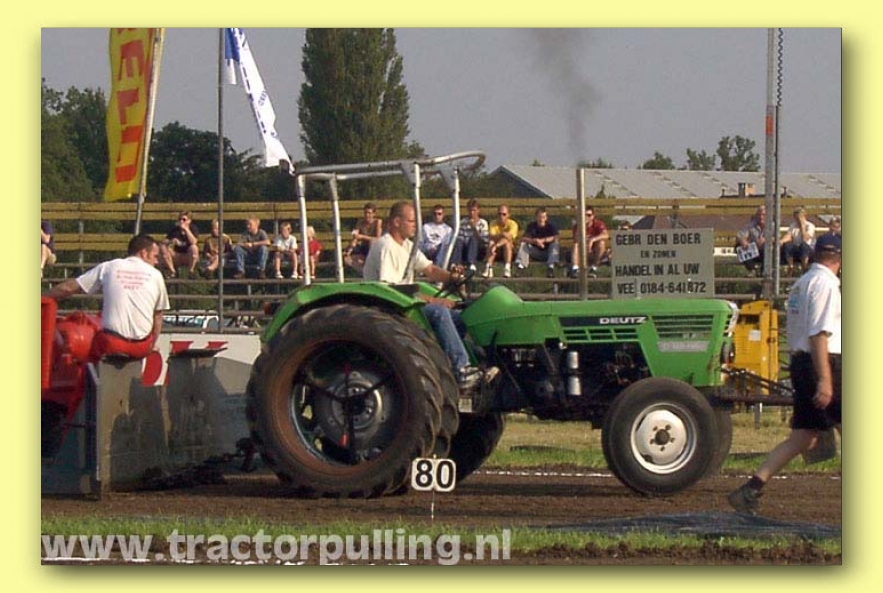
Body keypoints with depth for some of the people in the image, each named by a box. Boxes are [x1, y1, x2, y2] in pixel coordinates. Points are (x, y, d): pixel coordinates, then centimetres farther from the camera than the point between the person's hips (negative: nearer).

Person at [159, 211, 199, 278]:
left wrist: (186, 229, -23)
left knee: (194, 247, -34)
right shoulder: (175, 229, 2)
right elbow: (164, 242, -3)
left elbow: (193, 242, -25)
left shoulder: (193, 228, -6)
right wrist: (171, 241, -24)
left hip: (189, 258, -3)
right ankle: (172, 272, -17)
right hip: (177, 258, 3)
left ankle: (191, 272, -20)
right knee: (163, 248, -19)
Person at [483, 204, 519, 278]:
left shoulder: (513, 224, -14)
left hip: (510, 249, -2)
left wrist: (496, 245, -43)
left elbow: (508, 238, -30)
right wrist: (501, 235, -41)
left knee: (507, 243, -34)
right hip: (497, 251, 2)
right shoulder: (494, 224, -6)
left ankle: (507, 269, -44)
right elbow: (490, 237, -22)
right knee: (491, 243, -29)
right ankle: (488, 269, -39)